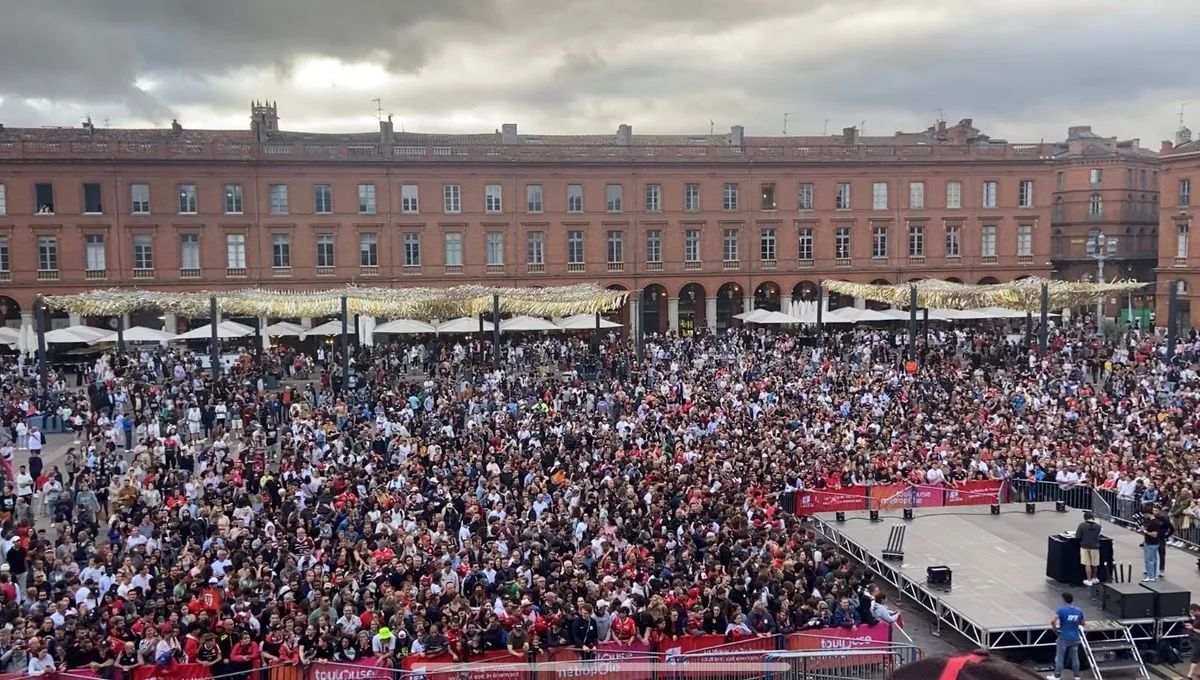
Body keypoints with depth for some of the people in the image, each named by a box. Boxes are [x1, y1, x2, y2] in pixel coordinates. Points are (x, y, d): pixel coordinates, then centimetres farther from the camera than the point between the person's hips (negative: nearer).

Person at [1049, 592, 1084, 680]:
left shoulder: (1061, 610, -17)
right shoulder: (1079, 611, -1)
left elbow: (1052, 621, -27)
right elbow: (1082, 624, 12)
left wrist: (1055, 629, -11)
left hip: (1063, 638, -4)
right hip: (1075, 638, 4)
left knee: (1060, 657, 6)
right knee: (1075, 657, 17)